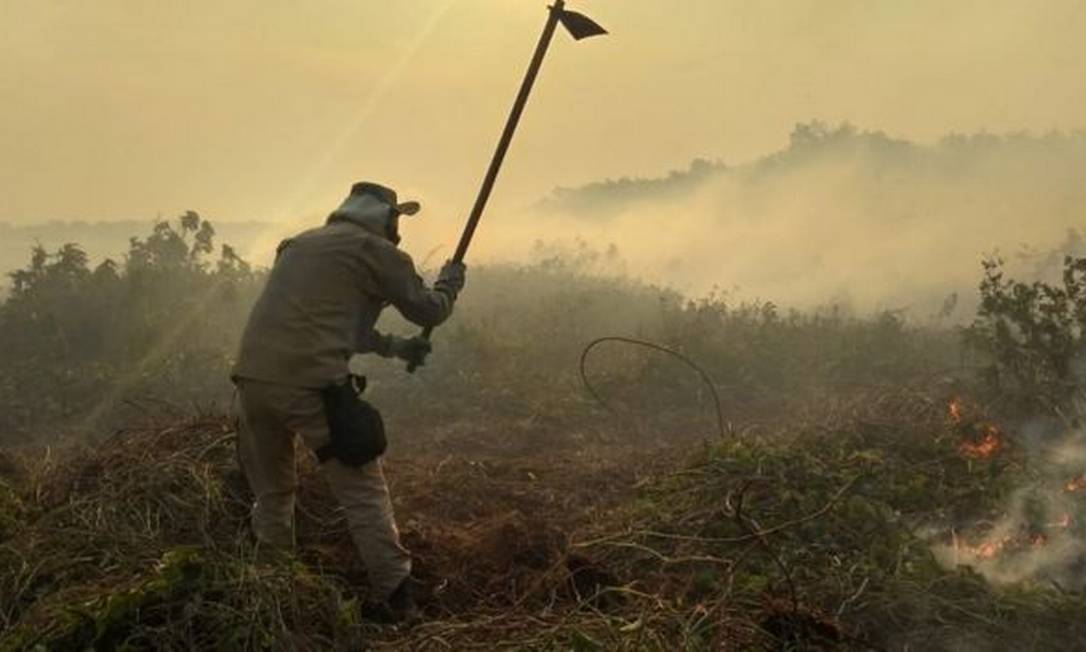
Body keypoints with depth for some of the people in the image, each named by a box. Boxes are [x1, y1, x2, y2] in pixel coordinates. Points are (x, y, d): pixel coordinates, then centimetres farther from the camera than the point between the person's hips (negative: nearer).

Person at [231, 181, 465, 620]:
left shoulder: (297, 245, 26)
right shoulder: (374, 249, 4)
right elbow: (429, 310, 9)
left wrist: (394, 346, 35)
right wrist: (451, 281, 30)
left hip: (252, 378, 6)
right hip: (310, 385, -6)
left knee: (272, 490, 22)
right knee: (363, 493, 3)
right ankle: (399, 598, 2)